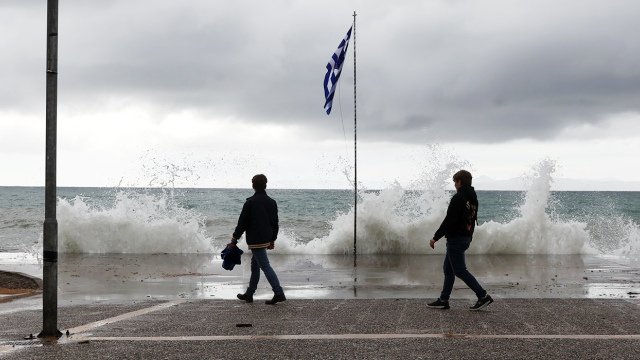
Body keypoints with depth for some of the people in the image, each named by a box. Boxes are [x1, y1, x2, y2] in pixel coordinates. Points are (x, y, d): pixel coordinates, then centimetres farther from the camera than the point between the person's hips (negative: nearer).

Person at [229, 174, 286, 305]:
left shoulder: (250, 202, -12)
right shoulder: (272, 202, 9)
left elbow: (242, 223, -10)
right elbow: (275, 223, 15)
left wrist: (234, 239, -3)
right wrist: (272, 240, 24)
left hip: (255, 240, -8)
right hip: (266, 239, 8)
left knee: (265, 266, -9)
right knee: (255, 266, 17)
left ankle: (279, 293, -15)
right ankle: (249, 294, 24)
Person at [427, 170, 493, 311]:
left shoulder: (458, 198, -18)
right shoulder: (473, 198, 12)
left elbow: (449, 220, -22)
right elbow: (472, 219, 18)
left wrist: (435, 237, -17)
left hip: (456, 239, -10)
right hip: (466, 238, 10)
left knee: (460, 270, -5)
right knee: (448, 269, 15)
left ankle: (483, 296, -6)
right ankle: (443, 300, 17)